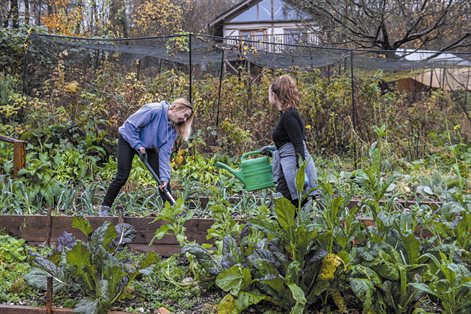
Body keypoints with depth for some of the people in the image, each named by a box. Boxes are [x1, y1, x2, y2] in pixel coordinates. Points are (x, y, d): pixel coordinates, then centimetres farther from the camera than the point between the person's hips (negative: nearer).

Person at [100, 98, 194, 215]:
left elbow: (165, 152, -14)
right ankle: (105, 207, 2)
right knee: (122, 177, -11)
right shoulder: (154, 110, -31)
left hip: (148, 146, 6)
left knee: (163, 177, -4)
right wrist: (138, 145, -26)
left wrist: (164, 177, -22)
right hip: (129, 140, -6)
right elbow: (130, 124, -27)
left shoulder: (173, 128, -10)